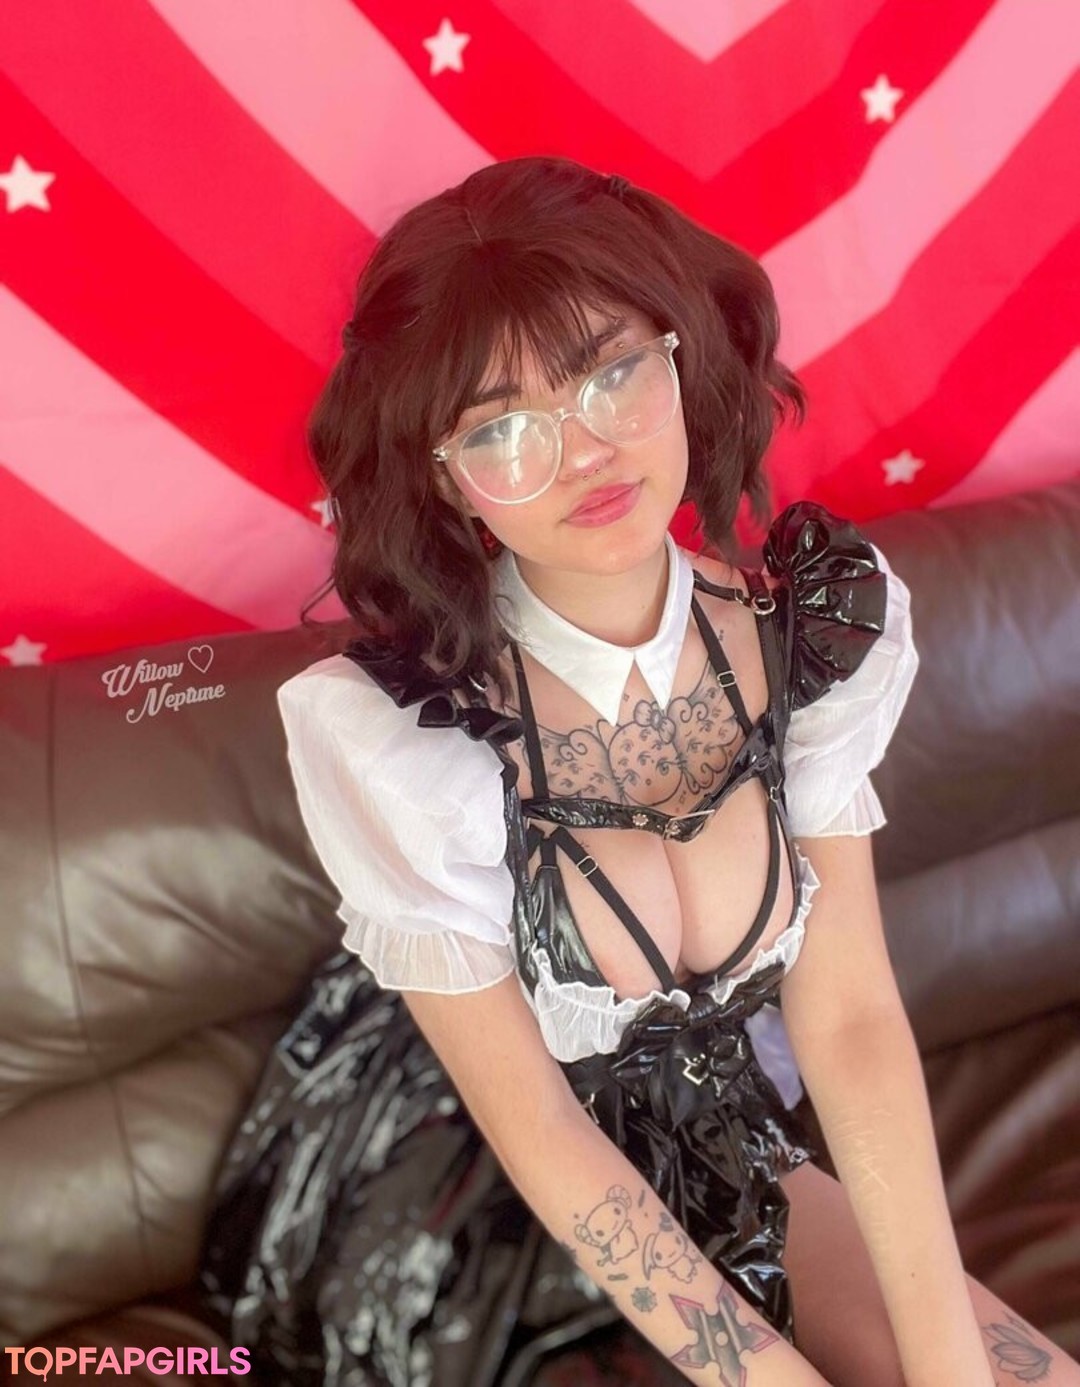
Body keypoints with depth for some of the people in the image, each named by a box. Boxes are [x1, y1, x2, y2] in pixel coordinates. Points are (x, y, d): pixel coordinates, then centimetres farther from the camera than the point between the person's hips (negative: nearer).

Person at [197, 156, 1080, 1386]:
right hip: (459, 1183, -3)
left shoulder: (824, 627, -15)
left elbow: (849, 1015, -11)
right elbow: (531, 1120, -18)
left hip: (712, 1140, 4)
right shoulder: (388, 732, -28)